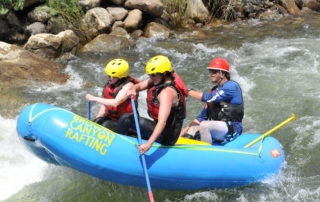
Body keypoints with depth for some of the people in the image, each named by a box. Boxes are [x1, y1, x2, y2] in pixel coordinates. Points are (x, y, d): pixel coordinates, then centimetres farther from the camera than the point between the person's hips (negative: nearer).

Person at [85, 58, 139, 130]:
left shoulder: (128, 86, -18)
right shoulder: (109, 84, 7)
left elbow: (115, 103, -30)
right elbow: (105, 105, 15)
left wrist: (94, 98, -23)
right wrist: (96, 119, 5)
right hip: (110, 118, 7)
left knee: (106, 125, -31)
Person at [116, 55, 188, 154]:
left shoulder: (167, 92, -28)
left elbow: (162, 122, -37)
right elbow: (138, 86, 4)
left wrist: (149, 143, -45)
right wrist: (133, 90, -22)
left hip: (165, 137, -10)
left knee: (126, 119, -14)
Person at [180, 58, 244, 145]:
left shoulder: (232, 86, -8)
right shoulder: (214, 91, 18)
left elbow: (209, 98, -20)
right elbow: (203, 116, 17)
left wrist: (188, 91, -11)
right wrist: (185, 131, 8)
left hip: (232, 129, -9)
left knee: (204, 125, -29)